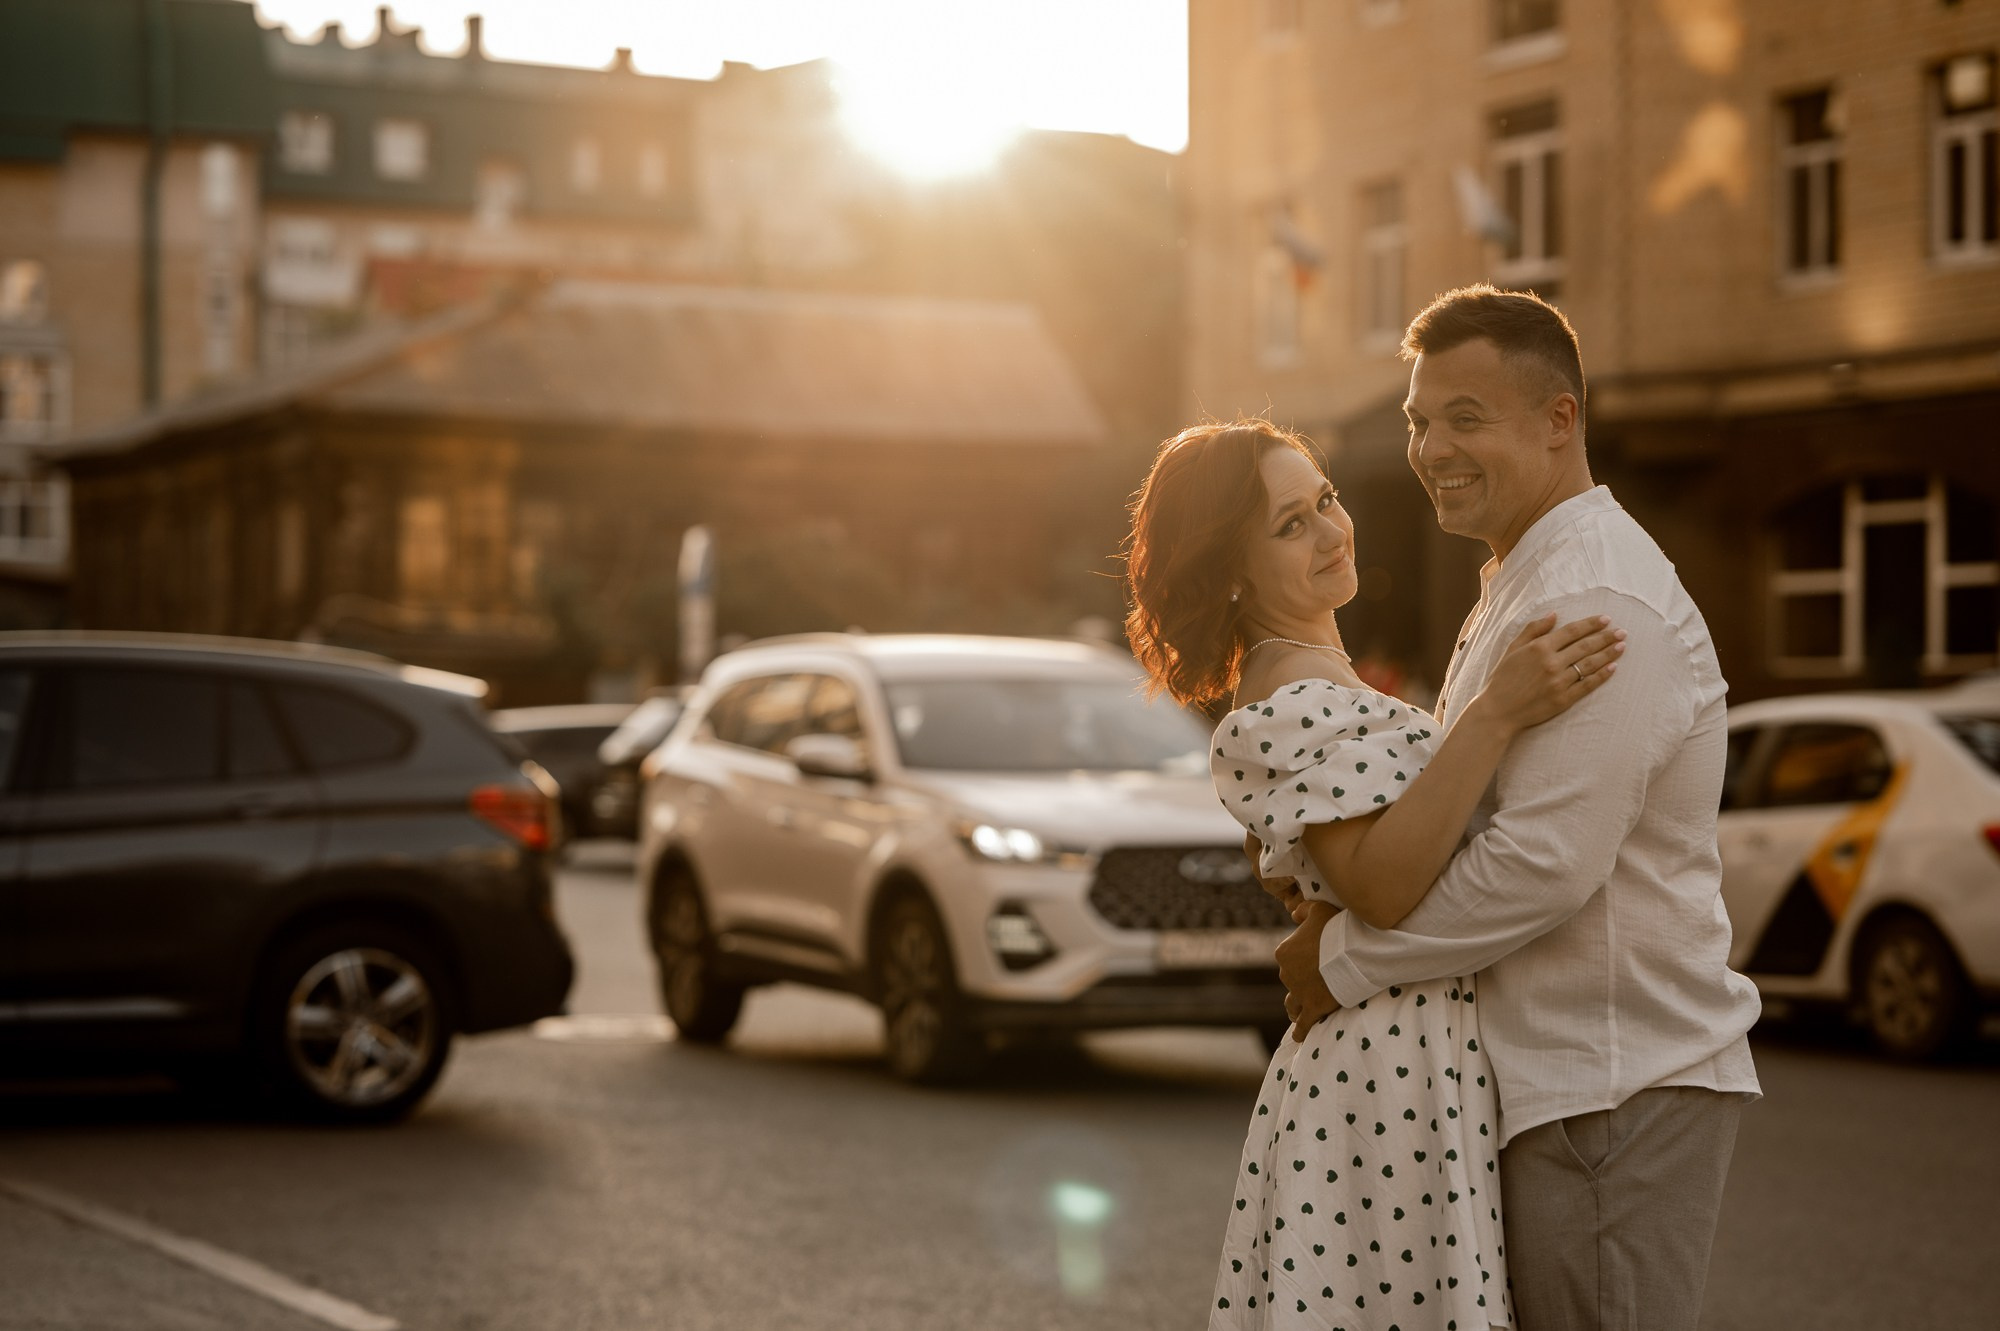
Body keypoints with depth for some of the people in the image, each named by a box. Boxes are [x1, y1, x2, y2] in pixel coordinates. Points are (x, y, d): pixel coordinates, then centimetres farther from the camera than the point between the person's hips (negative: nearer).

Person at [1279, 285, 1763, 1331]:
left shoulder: (1596, 601, -18)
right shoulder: (1524, 584, 18)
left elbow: (1548, 862, -24)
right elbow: (1466, 818, 22)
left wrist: (1347, 959, -14)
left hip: (1615, 1088, -10)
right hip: (1565, 1076, 10)